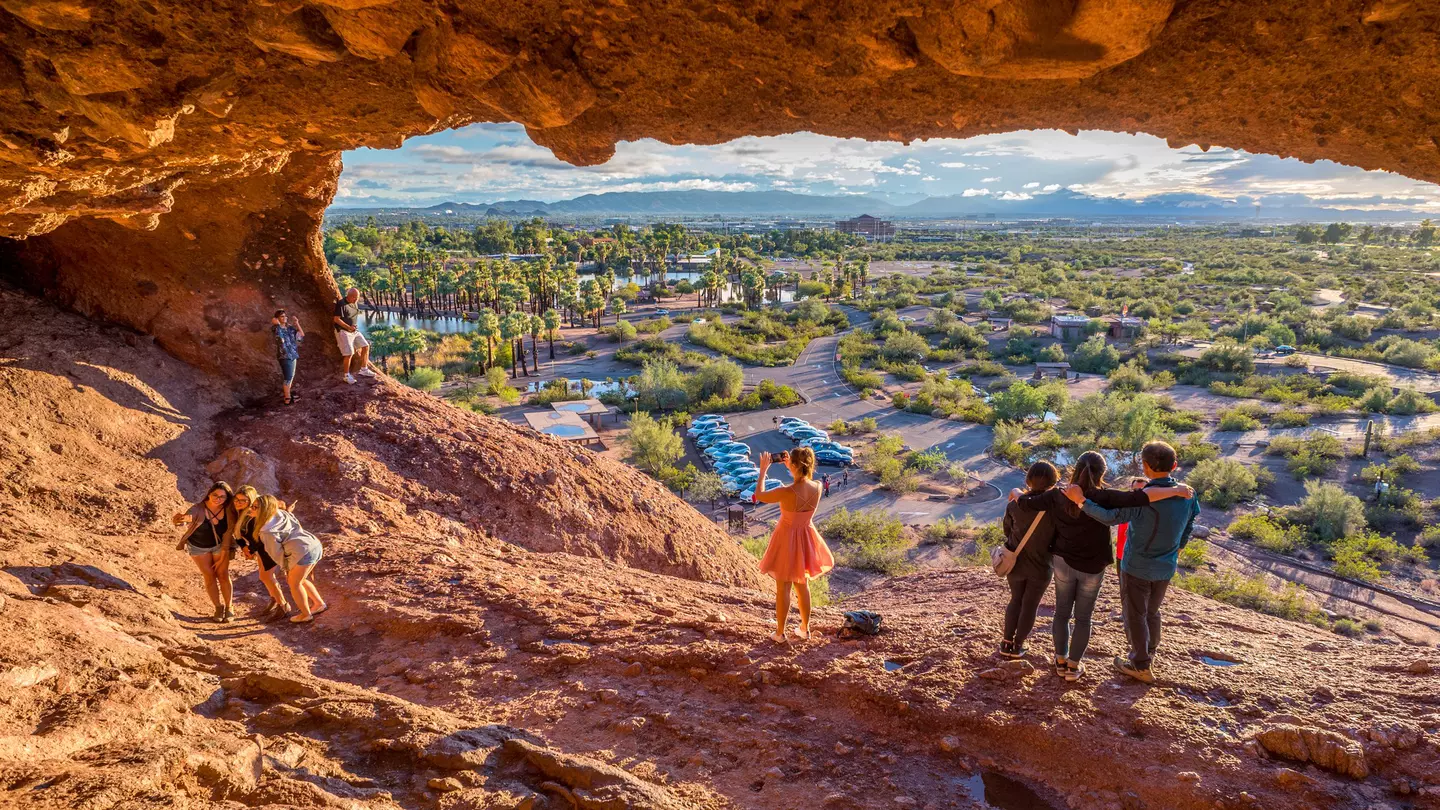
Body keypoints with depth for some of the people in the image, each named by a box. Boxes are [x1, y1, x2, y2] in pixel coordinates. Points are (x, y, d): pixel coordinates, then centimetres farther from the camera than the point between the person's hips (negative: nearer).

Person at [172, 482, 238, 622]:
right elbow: (187, 517, -51)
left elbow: (228, 532, -14)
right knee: (209, 576, 3)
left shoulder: (228, 510, -23)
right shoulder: (198, 509, -31)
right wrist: (179, 520, -76)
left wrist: (223, 556, -10)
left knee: (223, 575, 0)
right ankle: (218, 608, 19)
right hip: (198, 546, -1)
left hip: (219, 545, 1)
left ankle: (228, 608, 14)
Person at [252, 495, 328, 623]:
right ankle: (319, 604, 33)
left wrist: (285, 568, 14)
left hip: (304, 551, -8)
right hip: (315, 544, 8)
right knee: (300, 579, 27)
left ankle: (306, 614, 27)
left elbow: (276, 552, 0)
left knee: (294, 584, 14)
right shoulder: (281, 513, 9)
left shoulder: (267, 531, -10)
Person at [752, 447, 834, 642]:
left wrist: (763, 470, -6)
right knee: (802, 585, 23)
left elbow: (759, 496, -14)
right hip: (806, 538, 5)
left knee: (783, 588, 12)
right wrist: (790, 466, 7)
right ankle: (805, 629, 34)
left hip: (787, 539, -5)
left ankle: (780, 633, 24)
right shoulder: (818, 487, -16)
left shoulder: (786, 492, -30)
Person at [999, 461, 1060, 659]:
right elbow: (1059, 537, -8)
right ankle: (1018, 645, 23)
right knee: (1030, 605, 14)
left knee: (1015, 600, 21)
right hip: (1041, 566, -2)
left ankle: (1007, 642, 24)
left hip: (1015, 563, 2)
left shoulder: (1014, 505, -12)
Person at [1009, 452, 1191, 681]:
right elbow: (1138, 497, -32)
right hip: (1092, 568, -2)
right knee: (1083, 617, 14)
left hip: (1063, 562, 2)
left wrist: (1016, 493, 17)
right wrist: (1175, 490, -25)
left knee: (1062, 612, 18)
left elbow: (1027, 503, -4)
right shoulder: (1102, 498, -24)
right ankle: (1073, 666, 23)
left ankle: (1061, 660, 28)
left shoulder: (1056, 497, -13)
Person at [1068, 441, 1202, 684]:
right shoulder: (1187, 495, -7)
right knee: (1152, 611, 25)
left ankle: (1141, 666, 22)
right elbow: (1188, 530, 7)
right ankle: (1148, 653, 41)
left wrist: (1081, 501, -36)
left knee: (1135, 614, 12)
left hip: (1138, 566, -6)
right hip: (1166, 568, 6)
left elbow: (1110, 517, -36)